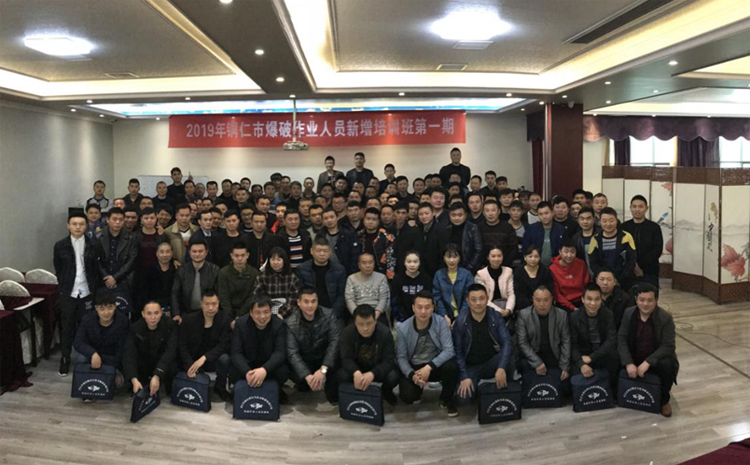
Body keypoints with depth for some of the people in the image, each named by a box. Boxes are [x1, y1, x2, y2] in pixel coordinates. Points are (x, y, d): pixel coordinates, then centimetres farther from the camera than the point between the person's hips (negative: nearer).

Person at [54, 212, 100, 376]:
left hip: (87, 292, 0)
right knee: (67, 327, 7)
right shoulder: (60, 245, -1)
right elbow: (58, 269, 7)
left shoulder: (93, 245, 0)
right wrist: (64, 287, 5)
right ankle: (65, 359, 17)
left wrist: (94, 288, 0)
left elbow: (96, 269, 4)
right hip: (68, 293, 0)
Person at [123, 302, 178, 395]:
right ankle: (142, 390, 7)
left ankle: (171, 390, -1)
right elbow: (128, 353, -26)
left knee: (172, 368, -32)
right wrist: (134, 379, -41)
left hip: (164, 365, -4)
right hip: (143, 366, 4)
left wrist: (157, 376, -43)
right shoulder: (135, 328, -14)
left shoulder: (171, 326, -18)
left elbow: (170, 351, -29)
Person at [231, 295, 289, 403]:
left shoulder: (279, 324, -18)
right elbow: (236, 353, -20)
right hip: (247, 364, 1)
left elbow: (280, 352, -26)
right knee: (234, 373, -30)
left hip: (270, 365, 0)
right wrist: (247, 372, -41)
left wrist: (264, 370, -46)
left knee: (283, 372, -31)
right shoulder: (241, 324, -15)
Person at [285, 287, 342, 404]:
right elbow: (292, 353, -23)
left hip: (324, 358, 0)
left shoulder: (328, 315, -15)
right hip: (303, 361, 0)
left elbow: (335, 341, -24)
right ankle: (306, 384, 8)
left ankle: (333, 394, -4)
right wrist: (307, 376, -38)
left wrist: (323, 369, -36)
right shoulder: (291, 323, -17)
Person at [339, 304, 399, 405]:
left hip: (378, 369, -1)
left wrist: (372, 374, -47)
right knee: (342, 376, -31)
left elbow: (389, 360, -26)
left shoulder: (385, 332, -23)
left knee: (393, 377, -32)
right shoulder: (347, 333, -20)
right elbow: (346, 358, -23)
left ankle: (386, 392, 7)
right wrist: (356, 373, -47)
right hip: (356, 369, 1)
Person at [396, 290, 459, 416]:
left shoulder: (441, 323, -16)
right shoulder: (403, 328, -13)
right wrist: (412, 375, -26)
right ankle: (418, 388, 17)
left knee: (451, 366, -32)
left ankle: (446, 400, -1)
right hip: (413, 368, 0)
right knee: (407, 396, -24)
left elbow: (449, 350, -22)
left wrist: (429, 367, -33)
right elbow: (401, 357, -8)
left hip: (435, 365, 0)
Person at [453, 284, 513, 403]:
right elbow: (458, 351, -9)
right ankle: (476, 386, 11)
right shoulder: (460, 321, -12)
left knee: (508, 359, -32)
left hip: (491, 363, 1)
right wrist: (464, 377, -18)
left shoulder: (496, 317, -10)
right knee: (464, 396, -26)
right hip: (470, 367, -1)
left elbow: (507, 342, -20)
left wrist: (501, 367, -34)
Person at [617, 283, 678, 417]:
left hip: (656, 360, -3)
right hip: (635, 359, 3)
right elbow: (621, 339, -9)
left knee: (667, 365, -34)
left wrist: (647, 362, -31)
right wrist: (628, 363, -23)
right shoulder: (628, 313, -7)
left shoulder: (665, 318, -16)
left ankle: (664, 400, -7)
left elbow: (668, 347, -21)